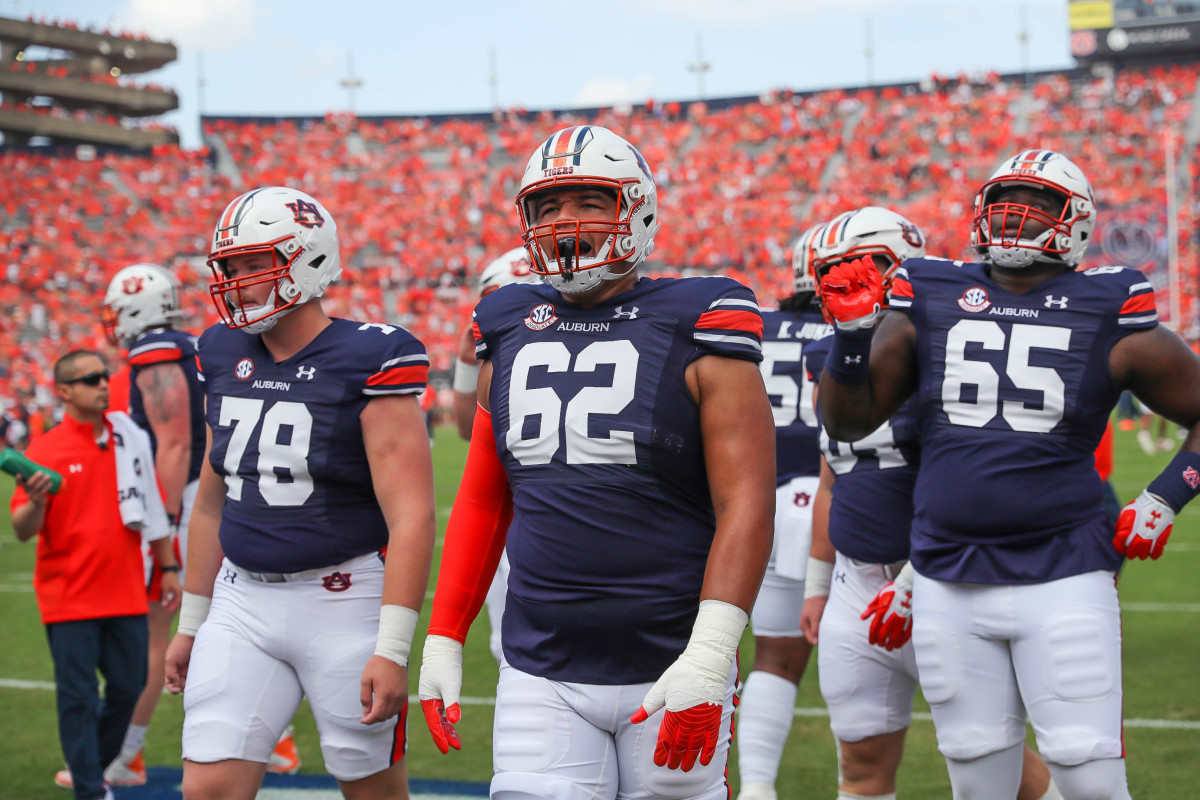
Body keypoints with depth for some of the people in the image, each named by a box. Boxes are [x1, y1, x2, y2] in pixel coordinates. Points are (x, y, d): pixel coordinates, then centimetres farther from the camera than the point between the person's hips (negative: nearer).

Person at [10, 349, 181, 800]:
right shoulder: (45, 451, -5)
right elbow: (23, 530, -7)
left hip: (126, 593, 4)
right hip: (70, 596, -4)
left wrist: (168, 566, 16)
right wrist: (35, 501, -28)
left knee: (128, 687, 9)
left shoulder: (131, 437, 7)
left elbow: (152, 506, 16)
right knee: (78, 697, -1)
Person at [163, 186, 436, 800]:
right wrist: (191, 623, 20)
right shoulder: (225, 357, 9)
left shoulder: (369, 361, -12)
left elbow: (411, 517, -17)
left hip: (343, 601, -5)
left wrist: (393, 649, -22)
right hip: (244, 600, 5)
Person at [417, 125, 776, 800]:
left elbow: (746, 505, -11)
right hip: (541, 680, 3)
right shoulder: (509, 331, 11)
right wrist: (443, 642, 12)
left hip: (669, 671, -3)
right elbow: (482, 502, 17)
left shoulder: (696, 329, -4)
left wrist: (708, 657, -20)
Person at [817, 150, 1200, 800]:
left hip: (1062, 581, -3)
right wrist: (851, 332, -4)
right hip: (947, 586, 3)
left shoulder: (1109, 319, -1)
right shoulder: (931, 306, 6)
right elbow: (848, 420, 11)